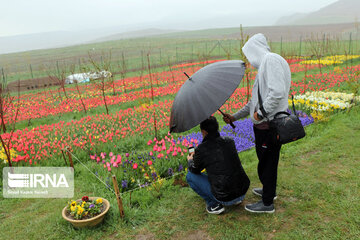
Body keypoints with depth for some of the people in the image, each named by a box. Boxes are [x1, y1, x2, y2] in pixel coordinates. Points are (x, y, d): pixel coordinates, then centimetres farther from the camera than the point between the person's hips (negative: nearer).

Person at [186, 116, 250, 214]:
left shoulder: (201, 149, -14)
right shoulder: (230, 142, 2)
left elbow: (195, 170, 6)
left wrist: (190, 160, 29)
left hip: (225, 198, -5)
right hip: (243, 192, 6)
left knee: (190, 176, 9)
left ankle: (213, 204, 6)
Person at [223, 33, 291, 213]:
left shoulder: (271, 59, -13)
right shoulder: (263, 66, 19)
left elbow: (277, 93, -27)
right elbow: (255, 101, 23)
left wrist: (260, 113, -17)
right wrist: (234, 117, 21)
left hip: (269, 126, -9)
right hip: (264, 125, 9)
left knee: (267, 163, 4)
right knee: (266, 160, 23)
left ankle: (267, 203, 20)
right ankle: (269, 190, 44)